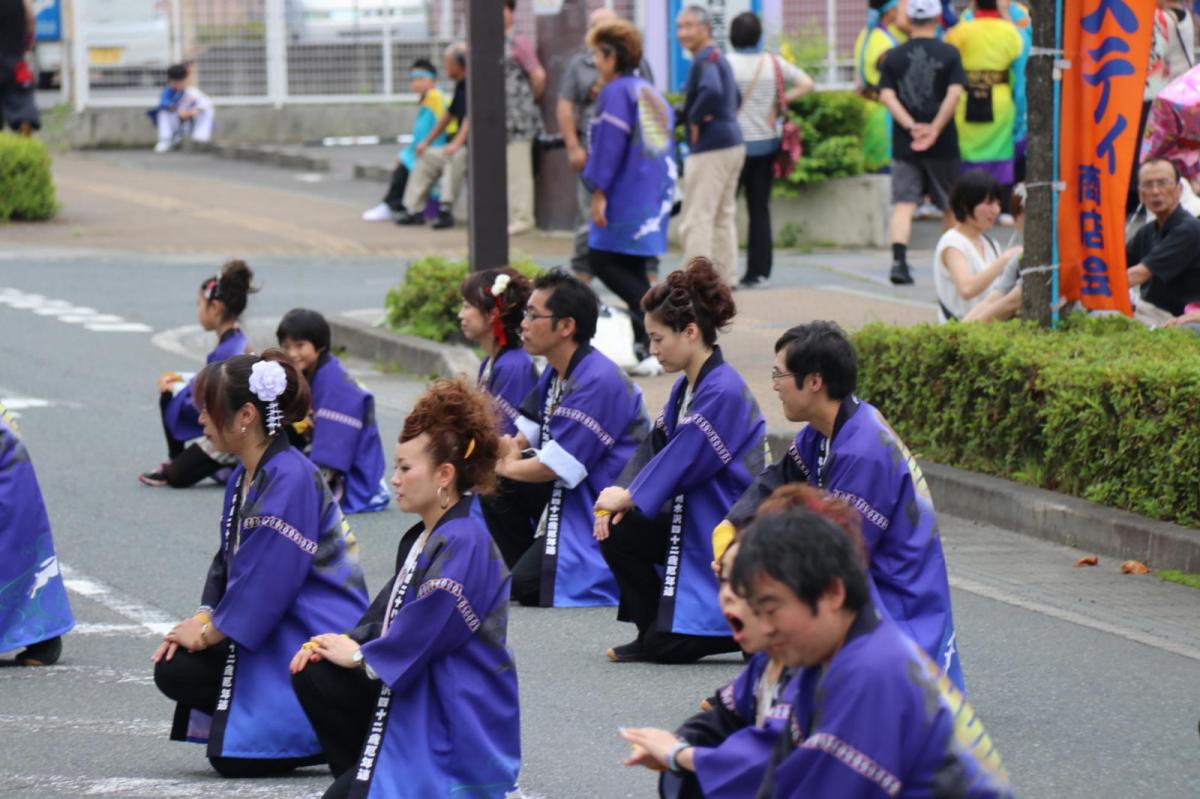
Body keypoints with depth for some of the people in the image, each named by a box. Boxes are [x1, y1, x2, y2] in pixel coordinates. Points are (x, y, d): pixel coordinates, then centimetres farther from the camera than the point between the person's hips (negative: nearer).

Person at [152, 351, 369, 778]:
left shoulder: (291, 480, -21)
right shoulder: (244, 478, 10)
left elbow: (264, 582, -21)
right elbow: (228, 561, 16)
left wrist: (207, 632, -12)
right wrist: (203, 617, -2)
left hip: (319, 638, -10)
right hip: (277, 634, 10)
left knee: (234, 755, -17)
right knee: (173, 670, -4)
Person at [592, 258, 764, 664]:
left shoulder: (723, 393, -22)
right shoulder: (685, 386, 9)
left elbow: (681, 464, -22)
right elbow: (654, 447, 8)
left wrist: (627, 497, -11)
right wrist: (622, 496, -9)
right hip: (691, 521, 10)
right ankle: (653, 632, 12)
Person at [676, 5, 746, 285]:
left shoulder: (705, 59, -13)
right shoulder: (719, 58, 18)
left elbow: (711, 91, -34)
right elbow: (735, 98, 31)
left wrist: (695, 118, -19)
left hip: (710, 150, -10)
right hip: (732, 144, 10)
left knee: (696, 220, -8)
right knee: (724, 217, 15)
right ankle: (725, 277, 19)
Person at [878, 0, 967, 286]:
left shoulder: (894, 56, 5)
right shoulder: (949, 54, -1)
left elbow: (886, 95, -5)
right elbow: (955, 92, -12)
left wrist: (911, 126, -11)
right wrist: (935, 129, -14)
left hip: (904, 143, 1)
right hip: (942, 144, -1)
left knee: (903, 203, -4)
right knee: (951, 204, 14)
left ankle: (899, 260, -23)